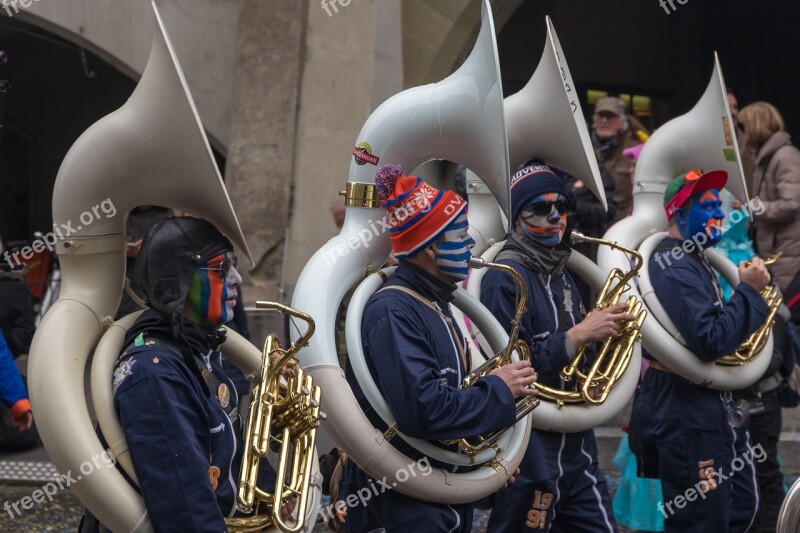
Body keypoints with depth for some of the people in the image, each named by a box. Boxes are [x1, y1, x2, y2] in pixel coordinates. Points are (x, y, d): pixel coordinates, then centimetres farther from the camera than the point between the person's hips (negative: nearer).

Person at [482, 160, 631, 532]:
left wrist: (607, 327, 1)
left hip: (576, 442, 9)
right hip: (529, 448, -9)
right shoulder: (505, 279, -13)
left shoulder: (561, 276, 15)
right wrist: (577, 335, -22)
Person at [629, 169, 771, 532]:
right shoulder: (675, 268, -20)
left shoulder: (691, 261, 15)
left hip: (711, 405, 11)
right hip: (686, 412, -11)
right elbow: (710, 341, -28)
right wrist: (748, 290, -20)